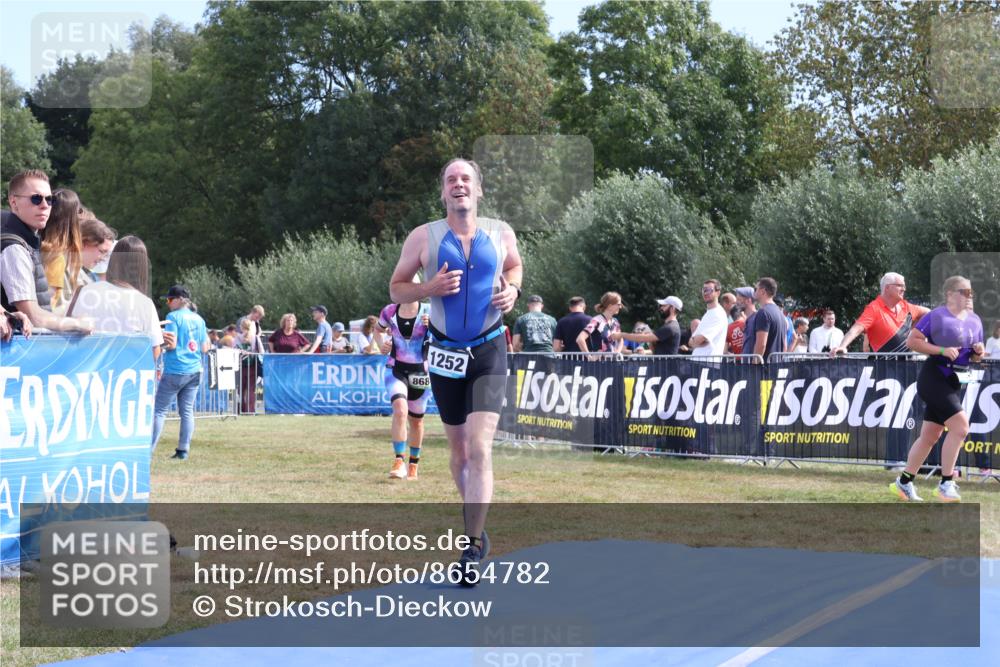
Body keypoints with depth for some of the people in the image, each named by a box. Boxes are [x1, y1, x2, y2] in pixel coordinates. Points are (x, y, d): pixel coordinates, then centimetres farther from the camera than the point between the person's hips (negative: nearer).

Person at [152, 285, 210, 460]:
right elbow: (204, 349, 11)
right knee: (187, 411, 8)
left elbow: (171, 344, -16)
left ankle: (149, 450, -5)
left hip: (175, 370, -6)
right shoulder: (199, 319, 10)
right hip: (194, 371, 6)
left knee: (159, 410, -2)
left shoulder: (173, 316, -9)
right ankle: (183, 451, 6)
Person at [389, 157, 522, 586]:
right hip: (446, 353, 2)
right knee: (459, 449, 12)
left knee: (479, 447, -15)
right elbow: (396, 288, 3)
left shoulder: (500, 233, 0)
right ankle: (477, 529, 32)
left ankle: (472, 547, -13)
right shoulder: (424, 237, -3)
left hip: (489, 352, -1)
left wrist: (512, 289, -1)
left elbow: (514, 264, 21)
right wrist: (431, 288, -17)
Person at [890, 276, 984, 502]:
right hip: (934, 378, -8)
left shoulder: (975, 320, 12)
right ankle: (946, 484, -12)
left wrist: (979, 352, -2)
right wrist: (942, 351, -18)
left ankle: (904, 483, 22)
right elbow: (911, 340, -10)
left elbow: (974, 356, 22)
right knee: (960, 424, -20)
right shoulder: (936, 316, -8)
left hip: (954, 384, 8)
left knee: (930, 436, 11)